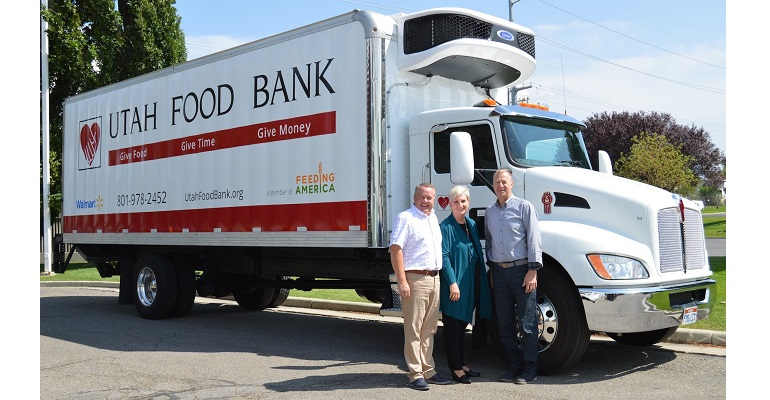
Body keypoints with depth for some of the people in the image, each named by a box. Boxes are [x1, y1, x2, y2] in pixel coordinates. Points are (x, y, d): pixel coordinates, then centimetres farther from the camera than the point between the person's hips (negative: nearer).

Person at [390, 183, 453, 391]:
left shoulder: (433, 218, 18)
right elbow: (395, 250, -14)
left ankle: (428, 370, 20)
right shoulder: (405, 218, -7)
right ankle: (415, 374, 3)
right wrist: (402, 281, -20)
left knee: (429, 329, 12)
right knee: (413, 329, -3)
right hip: (415, 279, -8)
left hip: (434, 278, 8)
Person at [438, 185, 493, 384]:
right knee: (453, 325, 1)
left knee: (463, 324, 17)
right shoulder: (446, 227, -12)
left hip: (472, 283, 8)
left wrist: (484, 279, 14)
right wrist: (452, 283, -21)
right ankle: (455, 368, 10)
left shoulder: (472, 225, 11)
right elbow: (443, 256, -17)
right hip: (455, 283, -8)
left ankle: (462, 364, 27)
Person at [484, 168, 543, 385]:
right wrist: (491, 268, 15)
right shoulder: (490, 211, 13)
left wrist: (533, 271, -13)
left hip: (521, 270, -5)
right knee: (505, 323, 9)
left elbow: (533, 239, -7)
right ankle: (514, 365, 19)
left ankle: (530, 369, 6)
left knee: (527, 321, -1)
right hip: (499, 271, 6)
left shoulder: (524, 207, -3)